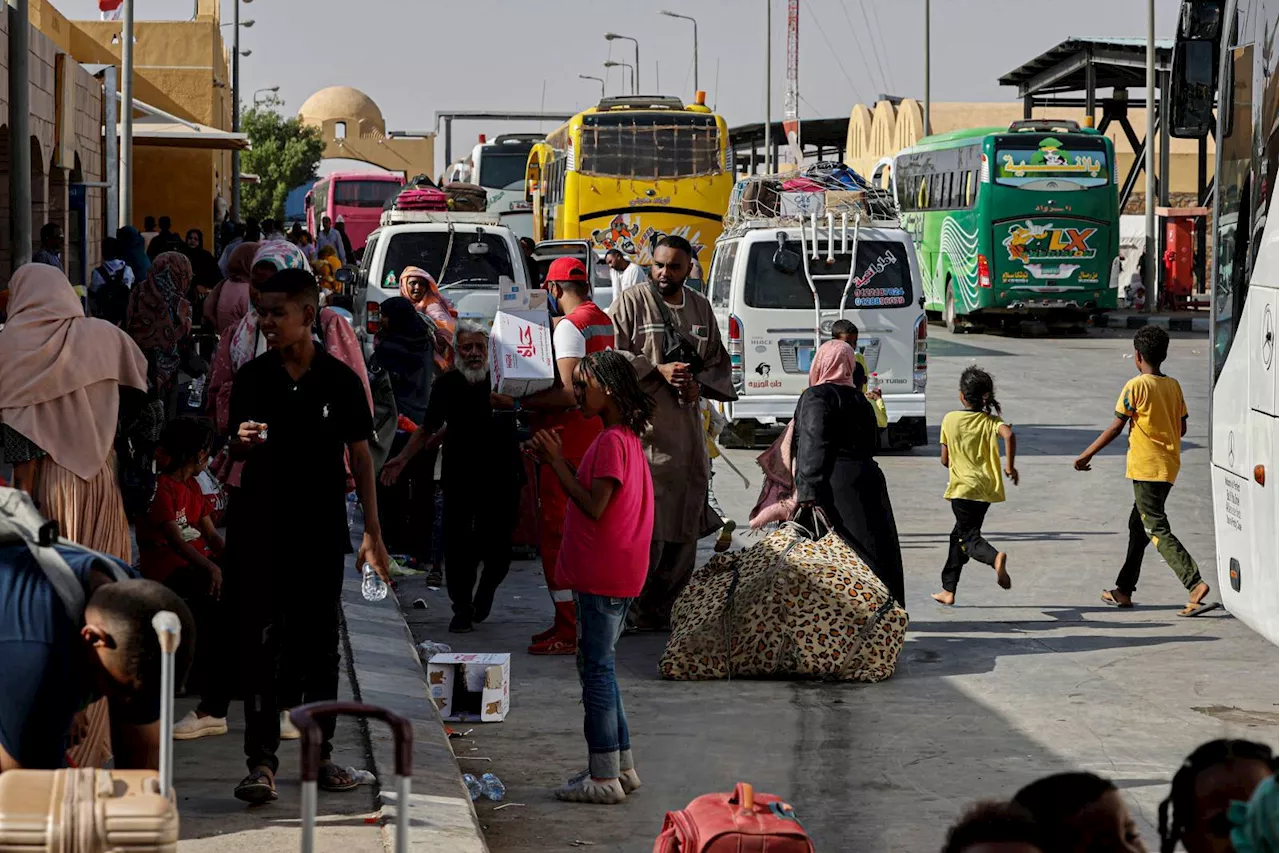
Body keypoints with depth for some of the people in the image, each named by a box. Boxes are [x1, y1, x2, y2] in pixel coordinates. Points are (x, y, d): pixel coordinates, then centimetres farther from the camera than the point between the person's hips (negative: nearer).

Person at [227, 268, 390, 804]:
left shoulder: (340, 380, -1)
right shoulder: (252, 378, 1)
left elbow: (360, 456, 4)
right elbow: (235, 452, 9)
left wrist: (373, 533, 2)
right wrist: (241, 443, -16)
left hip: (321, 532, 0)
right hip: (261, 531, 0)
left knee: (320, 646, 9)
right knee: (261, 644, -3)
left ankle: (321, 752, 20)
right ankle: (261, 761, -1)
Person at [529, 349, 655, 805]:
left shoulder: (612, 441, -17)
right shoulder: (624, 437, 15)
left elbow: (594, 507, -21)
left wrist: (557, 463, -16)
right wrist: (560, 462, 8)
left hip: (603, 576, -10)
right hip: (604, 574, 10)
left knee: (596, 668, -6)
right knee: (598, 665, 16)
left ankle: (604, 778, -3)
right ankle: (621, 766, 22)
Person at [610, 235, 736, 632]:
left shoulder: (701, 308, 15)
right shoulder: (631, 301, -1)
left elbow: (718, 362, 19)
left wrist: (700, 385, -2)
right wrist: (658, 370, -15)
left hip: (686, 428, 6)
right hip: (641, 424, -6)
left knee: (683, 529, 6)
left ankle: (656, 613, 15)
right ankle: (626, 611, -3)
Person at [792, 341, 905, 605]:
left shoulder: (816, 396, -5)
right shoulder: (860, 400, 18)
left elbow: (813, 447, -15)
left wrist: (806, 492, -21)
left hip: (836, 489, -8)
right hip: (868, 481, 8)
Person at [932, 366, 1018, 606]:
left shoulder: (950, 419, -2)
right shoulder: (991, 421, 0)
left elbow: (945, 459, 2)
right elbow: (1009, 434, -22)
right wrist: (1009, 466, -13)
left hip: (962, 487, -4)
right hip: (986, 488, 4)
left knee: (968, 537, -4)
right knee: (959, 534, 17)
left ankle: (995, 557, -38)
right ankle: (949, 590, 20)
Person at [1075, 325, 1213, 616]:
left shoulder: (1136, 386, -12)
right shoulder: (1173, 386, 8)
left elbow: (1115, 428, -11)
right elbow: (1181, 429, 13)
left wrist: (1087, 455, -2)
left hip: (1146, 467, -8)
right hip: (1169, 466, 8)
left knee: (1157, 530, -9)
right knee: (1138, 525, 17)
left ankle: (1195, 584, -23)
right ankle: (1124, 590, 23)